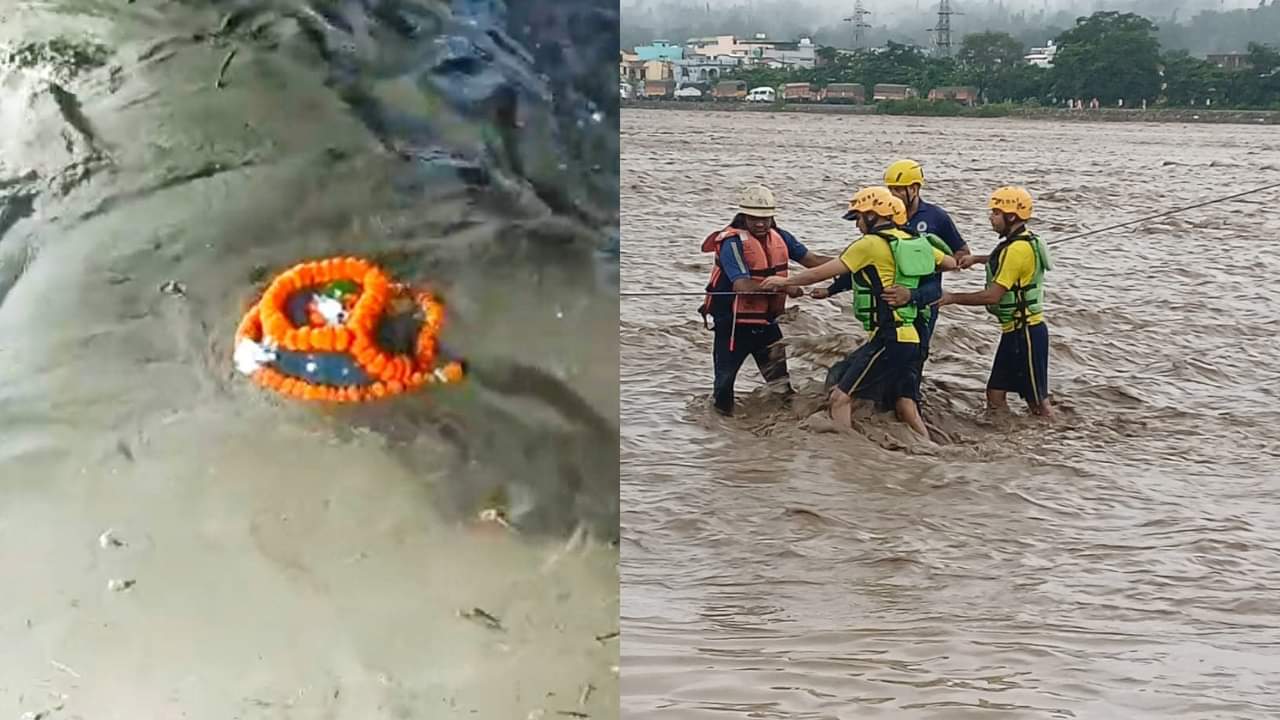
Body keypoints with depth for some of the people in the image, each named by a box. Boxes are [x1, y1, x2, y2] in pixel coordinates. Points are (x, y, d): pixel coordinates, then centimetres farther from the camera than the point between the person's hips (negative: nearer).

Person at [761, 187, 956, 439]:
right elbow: (951, 263, 25)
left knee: (841, 397, -5)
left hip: (886, 337, -8)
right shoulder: (915, 241, 12)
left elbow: (821, 273, -4)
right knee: (907, 409, 12)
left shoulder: (870, 244, -8)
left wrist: (785, 281, 9)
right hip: (910, 337, 8)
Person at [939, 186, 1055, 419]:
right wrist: (976, 259, 22)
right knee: (995, 393, 11)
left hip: (1026, 332, -10)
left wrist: (953, 298, -14)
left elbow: (992, 295, -23)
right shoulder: (1022, 241, 9)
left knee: (1037, 400, 0)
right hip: (1013, 331, 10)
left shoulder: (1018, 248, -21)